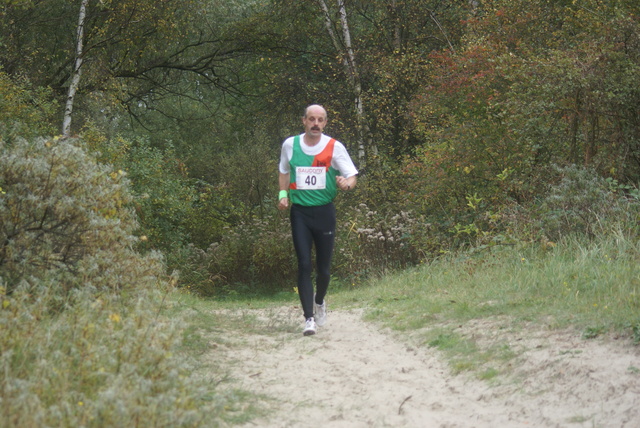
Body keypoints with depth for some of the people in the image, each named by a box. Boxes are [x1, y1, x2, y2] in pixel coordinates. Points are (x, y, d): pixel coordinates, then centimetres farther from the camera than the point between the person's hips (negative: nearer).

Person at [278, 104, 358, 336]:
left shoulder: (334, 147, -3)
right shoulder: (290, 145, 3)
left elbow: (352, 176, -2)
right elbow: (284, 172, 20)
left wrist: (346, 184, -25)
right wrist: (283, 193, 4)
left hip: (325, 211, 0)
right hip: (299, 212, 0)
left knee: (324, 267, 6)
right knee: (304, 265, -9)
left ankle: (319, 301, 38)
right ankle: (308, 317, -8)